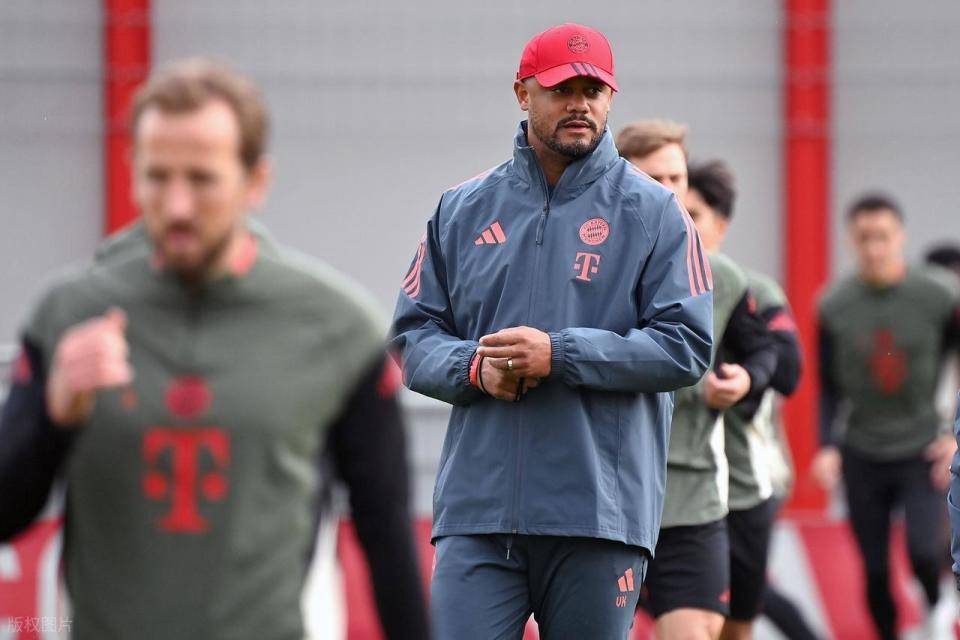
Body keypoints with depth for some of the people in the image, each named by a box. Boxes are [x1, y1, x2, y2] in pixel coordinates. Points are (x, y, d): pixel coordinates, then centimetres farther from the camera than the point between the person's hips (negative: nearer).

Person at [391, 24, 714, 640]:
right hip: (477, 509, 2)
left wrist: (560, 355, -14)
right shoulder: (462, 209, 14)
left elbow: (687, 345, -5)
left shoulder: (653, 212, 4)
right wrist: (474, 366, -9)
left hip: (601, 514, -2)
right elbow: (414, 335, 13)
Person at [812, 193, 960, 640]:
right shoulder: (834, 306, -2)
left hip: (922, 452, -2)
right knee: (875, 571, 5)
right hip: (862, 457, 2)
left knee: (923, 551, -16)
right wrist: (827, 446, -6)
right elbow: (829, 387, 6)